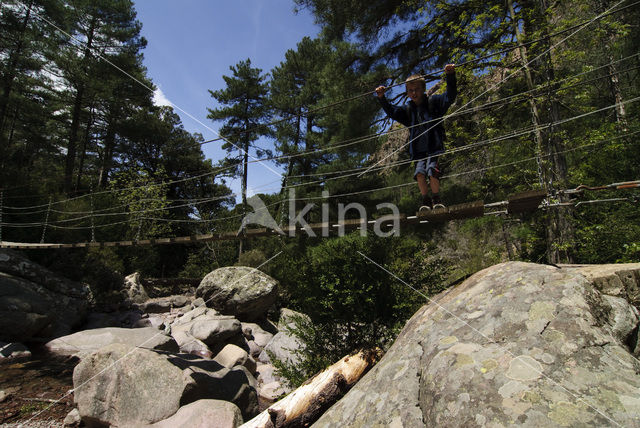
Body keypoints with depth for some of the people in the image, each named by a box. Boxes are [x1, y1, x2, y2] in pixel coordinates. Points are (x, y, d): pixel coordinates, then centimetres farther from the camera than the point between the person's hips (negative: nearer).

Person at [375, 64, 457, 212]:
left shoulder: (433, 102, 8)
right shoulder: (407, 110, 16)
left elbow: (450, 97, -3)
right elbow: (391, 112, 7)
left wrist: (450, 76, -17)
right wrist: (382, 98, -7)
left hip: (435, 147, -2)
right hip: (419, 151, 3)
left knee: (432, 169, -23)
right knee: (419, 172, -18)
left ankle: (436, 199, -7)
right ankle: (426, 200, -4)